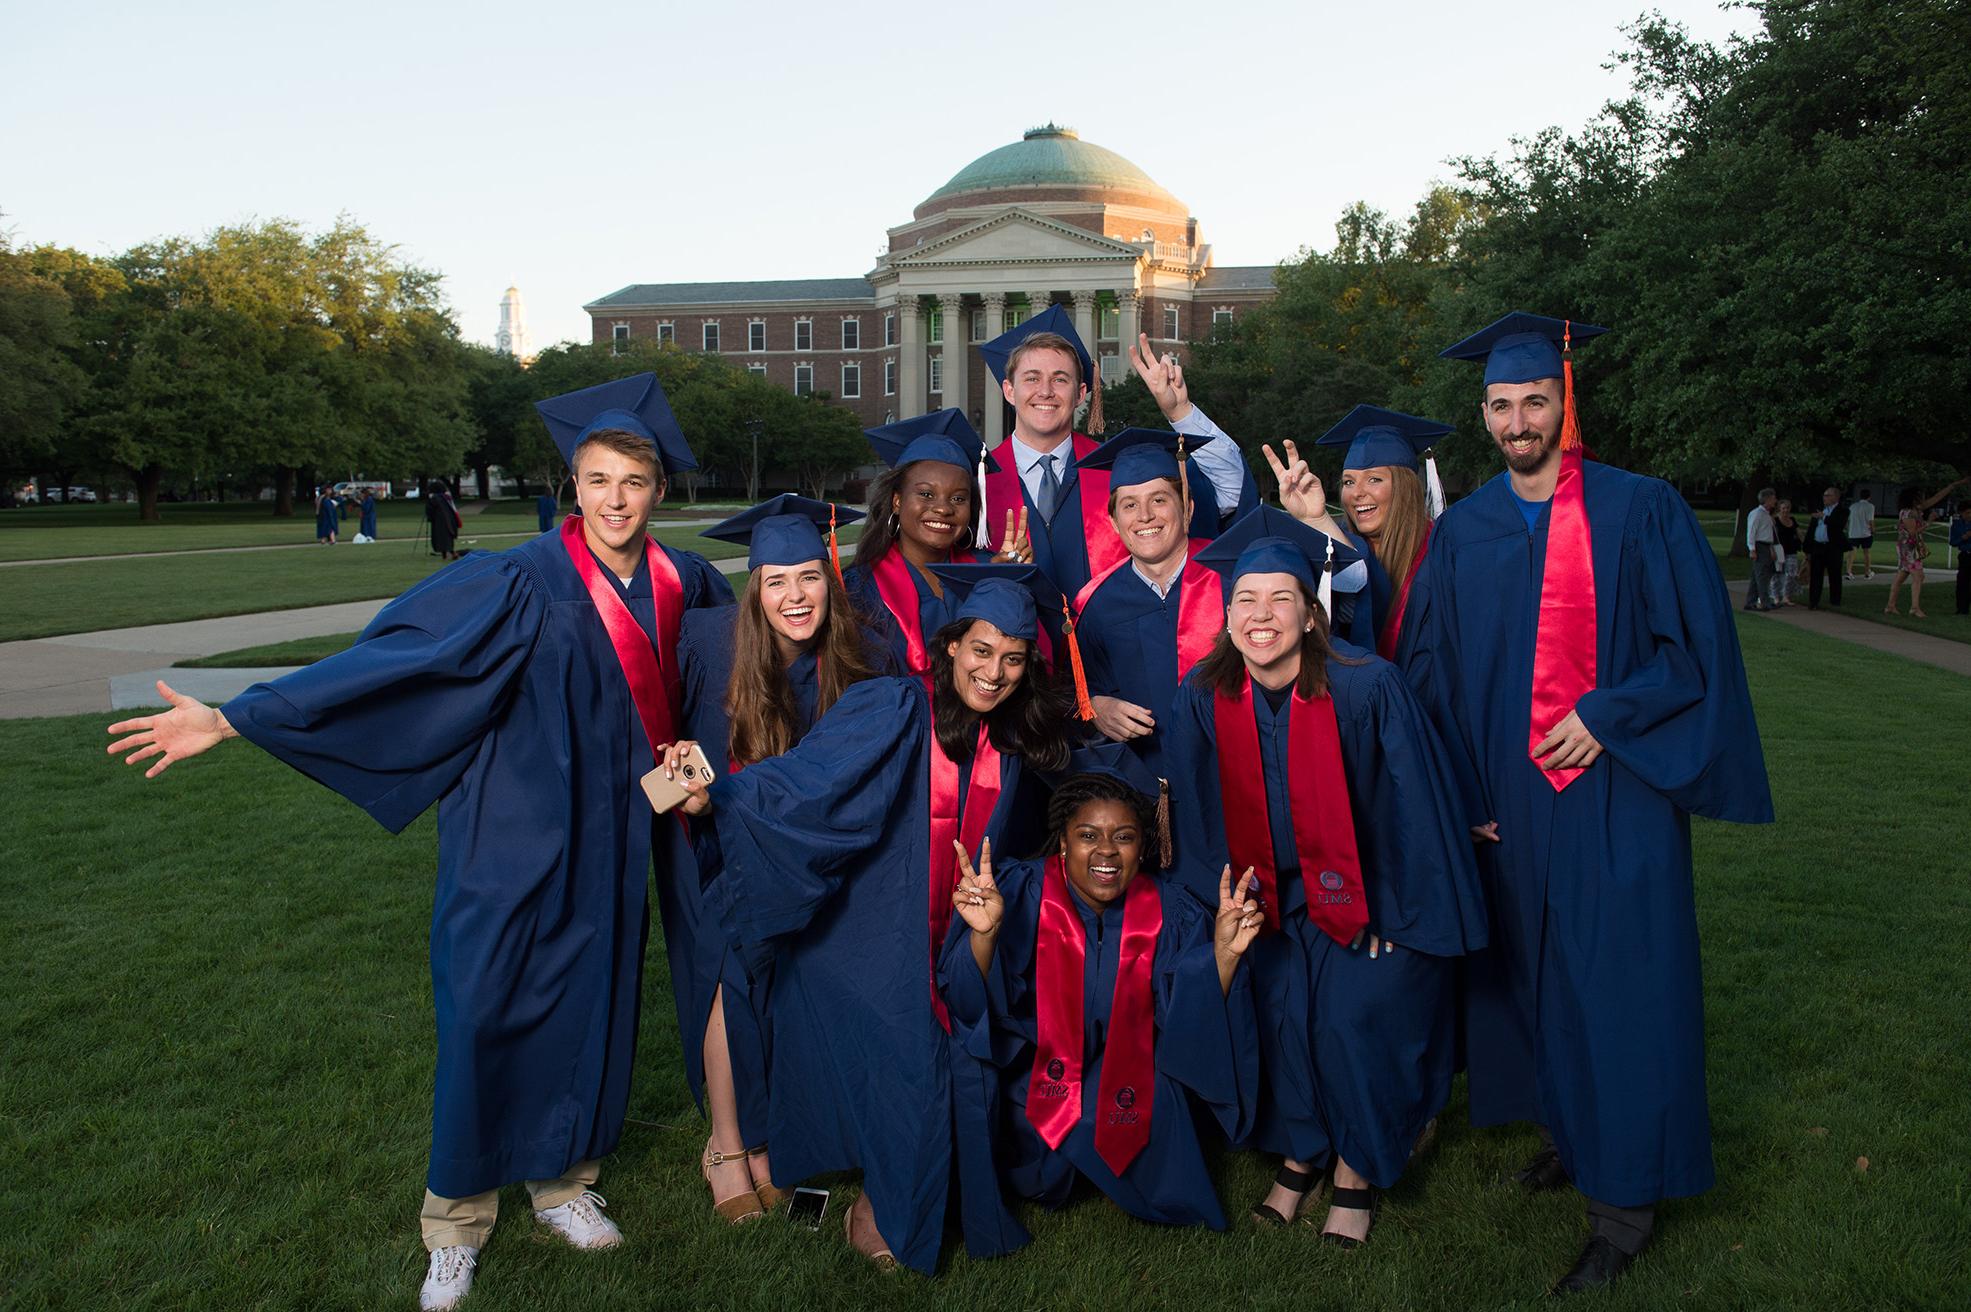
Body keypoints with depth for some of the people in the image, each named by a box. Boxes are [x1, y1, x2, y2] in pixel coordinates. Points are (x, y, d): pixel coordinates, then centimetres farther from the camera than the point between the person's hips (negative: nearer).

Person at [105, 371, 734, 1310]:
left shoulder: (681, 583, -2)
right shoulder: (523, 583, -15)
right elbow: (385, 656, -17)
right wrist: (235, 718, -20)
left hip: (608, 846, 4)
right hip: (516, 837, -4)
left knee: (590, 1005, 12)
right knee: (485, 1013, 3)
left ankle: (562, 1179, 34)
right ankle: (456, 1221, 22)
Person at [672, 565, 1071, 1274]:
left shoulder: (1007, 741, 4)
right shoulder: (891, 709, -15)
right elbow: (801, 783, -27)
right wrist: (715, 794, -41)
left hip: (941, 950, 5)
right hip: (862, 942, -5)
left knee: (966, 1072, -1)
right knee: (909, 1069, -10)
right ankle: (878, 1214, 19)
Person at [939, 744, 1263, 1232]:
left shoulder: (1169, 913, -12)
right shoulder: (1021, 894, -16)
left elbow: (1195, 1027, -16)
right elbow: (971, 1005, -24)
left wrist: (1224, 953, -33)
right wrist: (984, 934, -43)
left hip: (1131, 1078, 1)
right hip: (1037, 1073, -1)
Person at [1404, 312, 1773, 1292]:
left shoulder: (1640, 511, -4)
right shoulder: (1461, 532, 7)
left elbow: (1697, 645, -4)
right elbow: (1432, 672, 10)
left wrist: (1606, 715, -15)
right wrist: (1461, 790, 3)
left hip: (1617, 792, -4)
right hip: (1510, 800, 4)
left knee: (1619, 983, 0)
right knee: (1531, 972, 12)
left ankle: (1624, 1197, 13)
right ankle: (1571, 1131, 33)